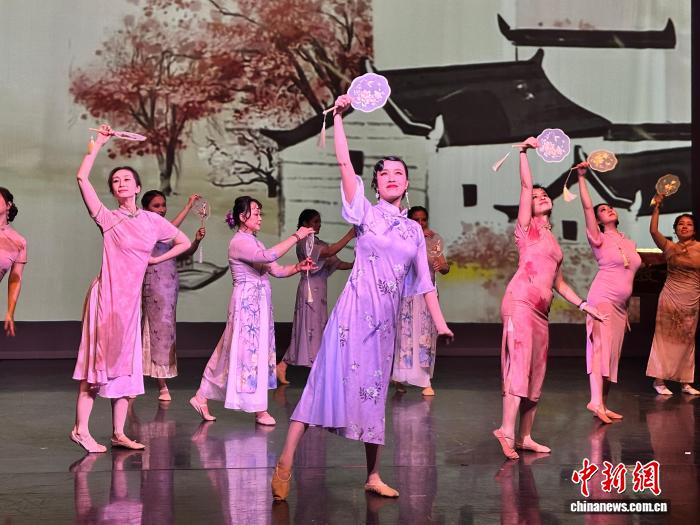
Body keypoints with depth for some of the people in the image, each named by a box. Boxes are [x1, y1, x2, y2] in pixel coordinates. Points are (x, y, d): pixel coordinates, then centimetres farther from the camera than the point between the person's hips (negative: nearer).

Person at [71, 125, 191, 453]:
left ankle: (118, 433, 11)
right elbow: (82, 178, -15)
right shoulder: (107, 218, -3)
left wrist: (156, 259, 6)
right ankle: (81, 429, -3)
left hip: (131, 299, 5)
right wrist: (98, 144, -9)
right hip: (106, 295, -4)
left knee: (127, 364, 6)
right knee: (98, 361, -7)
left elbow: (184, 243, 18)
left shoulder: (152, 221, 8)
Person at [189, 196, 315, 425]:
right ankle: (259, 409, 2)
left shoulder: (253, 243, 17)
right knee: (250, 350, -4)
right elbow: (269, 256, -29)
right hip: (247, 303, -10)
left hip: (258, 304, 10)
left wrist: (298, 267, -4)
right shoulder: (239, 243, -13)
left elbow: (277, 270, 13)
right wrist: (296, 236, -24)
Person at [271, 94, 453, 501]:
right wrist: (339, 117, -11)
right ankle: (286, 462, -9)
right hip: (356, 308, -5)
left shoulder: (414, 229, 13)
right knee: (332, 378, -11)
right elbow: (345, 164, -9)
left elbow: (424, 279, 14)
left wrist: (439, 321, 8)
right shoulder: (366, 212, 1)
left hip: (386, 317, 5)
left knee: (374, 389, 10)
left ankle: (373, 475, 15)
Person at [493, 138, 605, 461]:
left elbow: (558, 283, 29)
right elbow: (526, 185, -2)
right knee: (520, 363, -19)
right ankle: (506, 430, -27)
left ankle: (524, 437, 7)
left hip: (541, 310, 7)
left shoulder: (553, 241, 25)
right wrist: (524, 151, -1)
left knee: (536, 372, 5)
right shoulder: (528, 227, 8)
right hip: (520, 301, -7)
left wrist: (583, 304, 24)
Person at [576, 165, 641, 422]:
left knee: (612, 353, 4)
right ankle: (595, 401, -28)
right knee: (601, 347, -19)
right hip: (603, 298, -7)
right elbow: (587, 207, -11)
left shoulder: (629, 244, 17)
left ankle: (603, 404, 5)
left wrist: (628, 308, 21)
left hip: (621, 304, 7)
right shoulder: (600, 240, 0)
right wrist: (581, 177, -15)